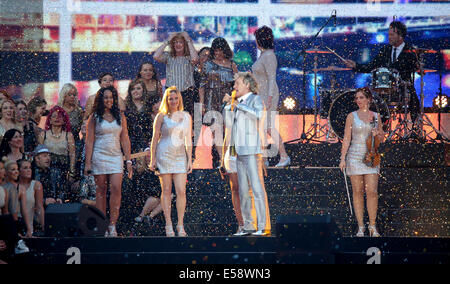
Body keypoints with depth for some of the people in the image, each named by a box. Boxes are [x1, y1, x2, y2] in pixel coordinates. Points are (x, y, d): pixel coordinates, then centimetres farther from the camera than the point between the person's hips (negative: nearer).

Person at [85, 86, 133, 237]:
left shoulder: (120, 117, 11)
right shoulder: (94, 117, 3)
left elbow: (125, 140, 12)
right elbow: (89, 141, 1)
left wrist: (129, 160, 6)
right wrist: (88, 163, -6)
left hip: (116, 156, 2)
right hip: (99, 156, -2)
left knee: (116, 188, -13)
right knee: (101, 190, 0)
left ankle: (112, 225, -12)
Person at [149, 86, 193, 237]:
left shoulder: (186, 117, 10)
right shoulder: (162, 116, 3)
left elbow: (188, 140, 12)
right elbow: (155, 139, 4)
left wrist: (190, 160, 7)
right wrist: (152, 159, -1)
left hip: (180, 157, 2)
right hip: (164, 155, -2)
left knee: (181, 191, -7)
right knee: (166, 191, 0)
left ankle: (180, 225, -2)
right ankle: (168, 225, 3)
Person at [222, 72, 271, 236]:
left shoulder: (255, 99, -2)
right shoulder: (239, 102, 20)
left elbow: (259, 114, -24)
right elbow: (227, 114, 37)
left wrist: (239, 105, -16)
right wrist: (229, 103, 18)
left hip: (252, 150, -8)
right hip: (240, 152, 8)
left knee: (257, 188, -12)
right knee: (243, 191, 6)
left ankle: (263, 227, -15)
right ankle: (248, 227, 8)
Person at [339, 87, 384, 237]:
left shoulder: (376, 116, 10)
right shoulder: (352, 116, 4)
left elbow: (382, 137, 19)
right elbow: (347, 139, 3)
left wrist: (377, 133, -4)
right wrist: (342, 158, -4)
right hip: (355, 156, -1)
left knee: (372, 191, -9)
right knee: (358, 192, 0)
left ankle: (373, 226, -1)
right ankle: (360, 227, 5)